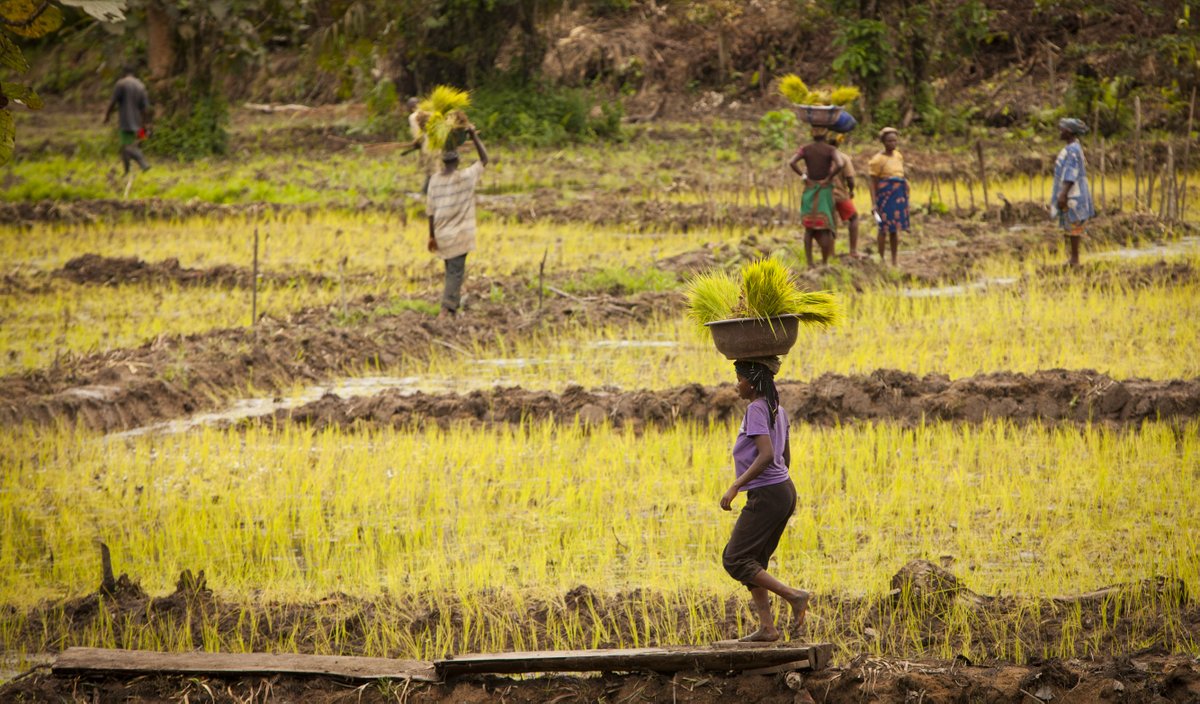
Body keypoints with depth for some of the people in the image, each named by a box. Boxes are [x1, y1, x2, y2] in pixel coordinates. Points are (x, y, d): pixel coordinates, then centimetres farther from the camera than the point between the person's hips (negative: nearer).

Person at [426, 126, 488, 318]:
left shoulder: (434, 180, 0)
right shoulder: (466, 177, -11)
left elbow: (431, 210, 3)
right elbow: (484, 160, 1)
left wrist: (432, 235, 10)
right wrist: (474, 137, 5)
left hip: (442, 235, 4)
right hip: (459, 235, -4)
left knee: (451, 270, 19)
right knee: (455, 272, -4)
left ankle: (454, 306, 26)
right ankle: (446, 308, -15)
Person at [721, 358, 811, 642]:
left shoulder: (756, 409, -14)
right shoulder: (778, 410, 13)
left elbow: (766, 455, -24)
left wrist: (735, 486, -24)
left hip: (765, 495, -10)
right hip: (785, 490, 10)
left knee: (735, 560, -4)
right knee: (753, 560, 13)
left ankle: (794, 595, -11)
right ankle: (767, 627, 8)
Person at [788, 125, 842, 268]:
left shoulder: (805, 149, 0)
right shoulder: (830, 149, -6)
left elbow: (791, 163, -14)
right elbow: (838, 165, -23)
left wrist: (804, 176, -5)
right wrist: (829, 178, -10)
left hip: (809, 190, 2)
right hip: (825, 190, -2)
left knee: (809, 228, 9)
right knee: (824, 227, 3)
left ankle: (809, 263, 4)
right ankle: (824, 264, 2)